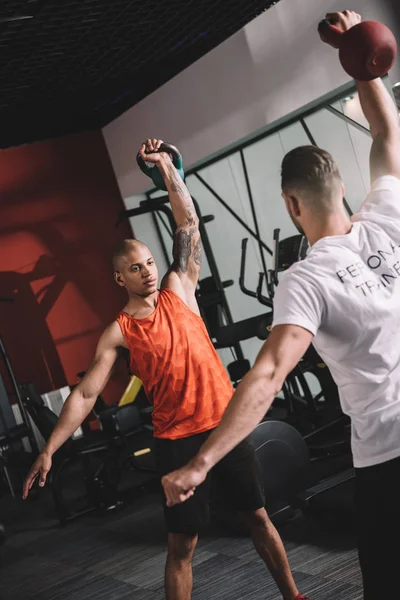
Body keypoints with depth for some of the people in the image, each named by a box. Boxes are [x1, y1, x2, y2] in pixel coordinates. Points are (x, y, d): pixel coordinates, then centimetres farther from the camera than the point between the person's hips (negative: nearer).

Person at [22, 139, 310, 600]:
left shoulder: (178, 291, 4)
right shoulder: (118, 333, -4)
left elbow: (188, 224, 1)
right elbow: (85, 393, -8)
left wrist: (166, 168, -7)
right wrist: (49, 449, -15)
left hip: (227, 422, 3)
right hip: (177, 439, -2)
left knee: (258, 516, 14)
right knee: (181, 545, 4)